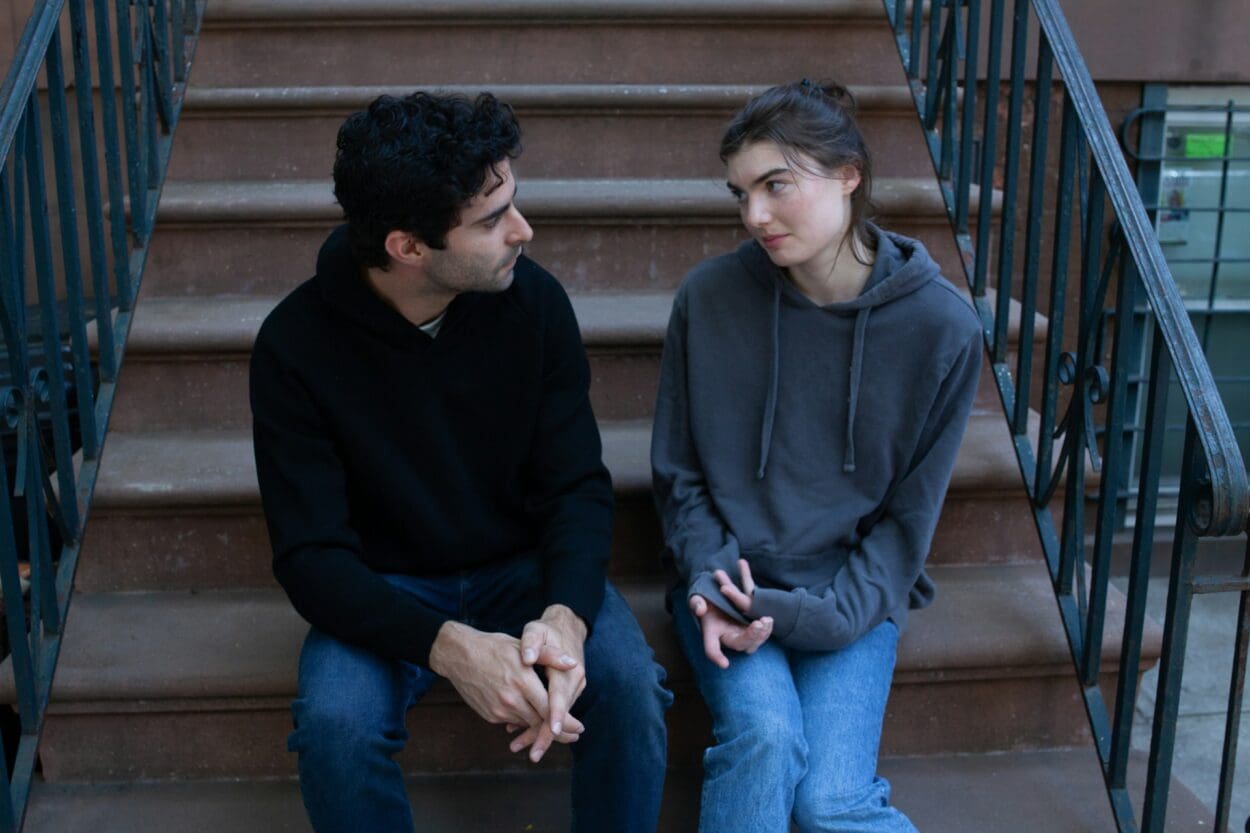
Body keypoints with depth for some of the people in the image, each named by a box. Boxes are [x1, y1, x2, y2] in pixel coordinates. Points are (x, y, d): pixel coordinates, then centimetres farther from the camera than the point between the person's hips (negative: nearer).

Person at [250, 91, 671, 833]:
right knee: (336, 724, -30)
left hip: (525, 568, 1)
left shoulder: (535, 302, -13)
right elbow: (311, 554, -18)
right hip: (384, 591, -1)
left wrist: (566, 615, -30)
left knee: (630, 687, -26)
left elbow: (578, 486, -9)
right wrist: (449, 646, -35)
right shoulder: (296, 343, -18)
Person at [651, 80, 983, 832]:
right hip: (729, 586, 1)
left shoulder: (942, 326, -9)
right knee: (764, 732, -27)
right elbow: (678, 474, 3)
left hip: (853, 595, 0)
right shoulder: (709, 298, -7)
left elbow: (908, 516, -3)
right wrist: (710, 583, -12)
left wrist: (819, 614, -14)